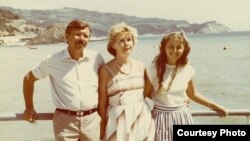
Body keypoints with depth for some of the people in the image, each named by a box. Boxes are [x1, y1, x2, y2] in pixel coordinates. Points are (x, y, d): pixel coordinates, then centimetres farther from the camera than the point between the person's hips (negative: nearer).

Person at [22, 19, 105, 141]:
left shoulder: (96, 58, 1)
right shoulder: (52, 60, -2)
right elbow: (28, 79, 12)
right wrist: (29, 108, 12)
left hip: (92, 120, 2)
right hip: (64, 120, -1)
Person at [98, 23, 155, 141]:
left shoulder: (140, 66, 4)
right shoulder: (106, 70, -7)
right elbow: (102, 103, -4)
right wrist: (102, 131, -2)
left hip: (142, 119, 3)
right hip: (118, 121, -3)